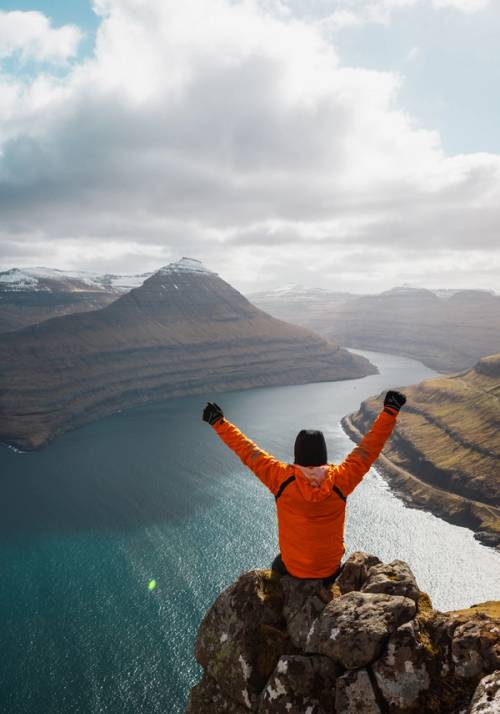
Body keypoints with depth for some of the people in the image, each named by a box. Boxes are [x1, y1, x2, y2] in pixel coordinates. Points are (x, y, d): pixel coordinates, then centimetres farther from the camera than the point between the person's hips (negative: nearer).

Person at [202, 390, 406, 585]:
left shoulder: (281, 478, -23)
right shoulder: (340, 479, -22)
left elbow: (247, 451, -16)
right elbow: (369, 448, -15)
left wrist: (218, 422, -7)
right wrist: (390, 411, -9)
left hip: (291, 568, 0)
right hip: (330, 570, 1)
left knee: (278, 566, 35)